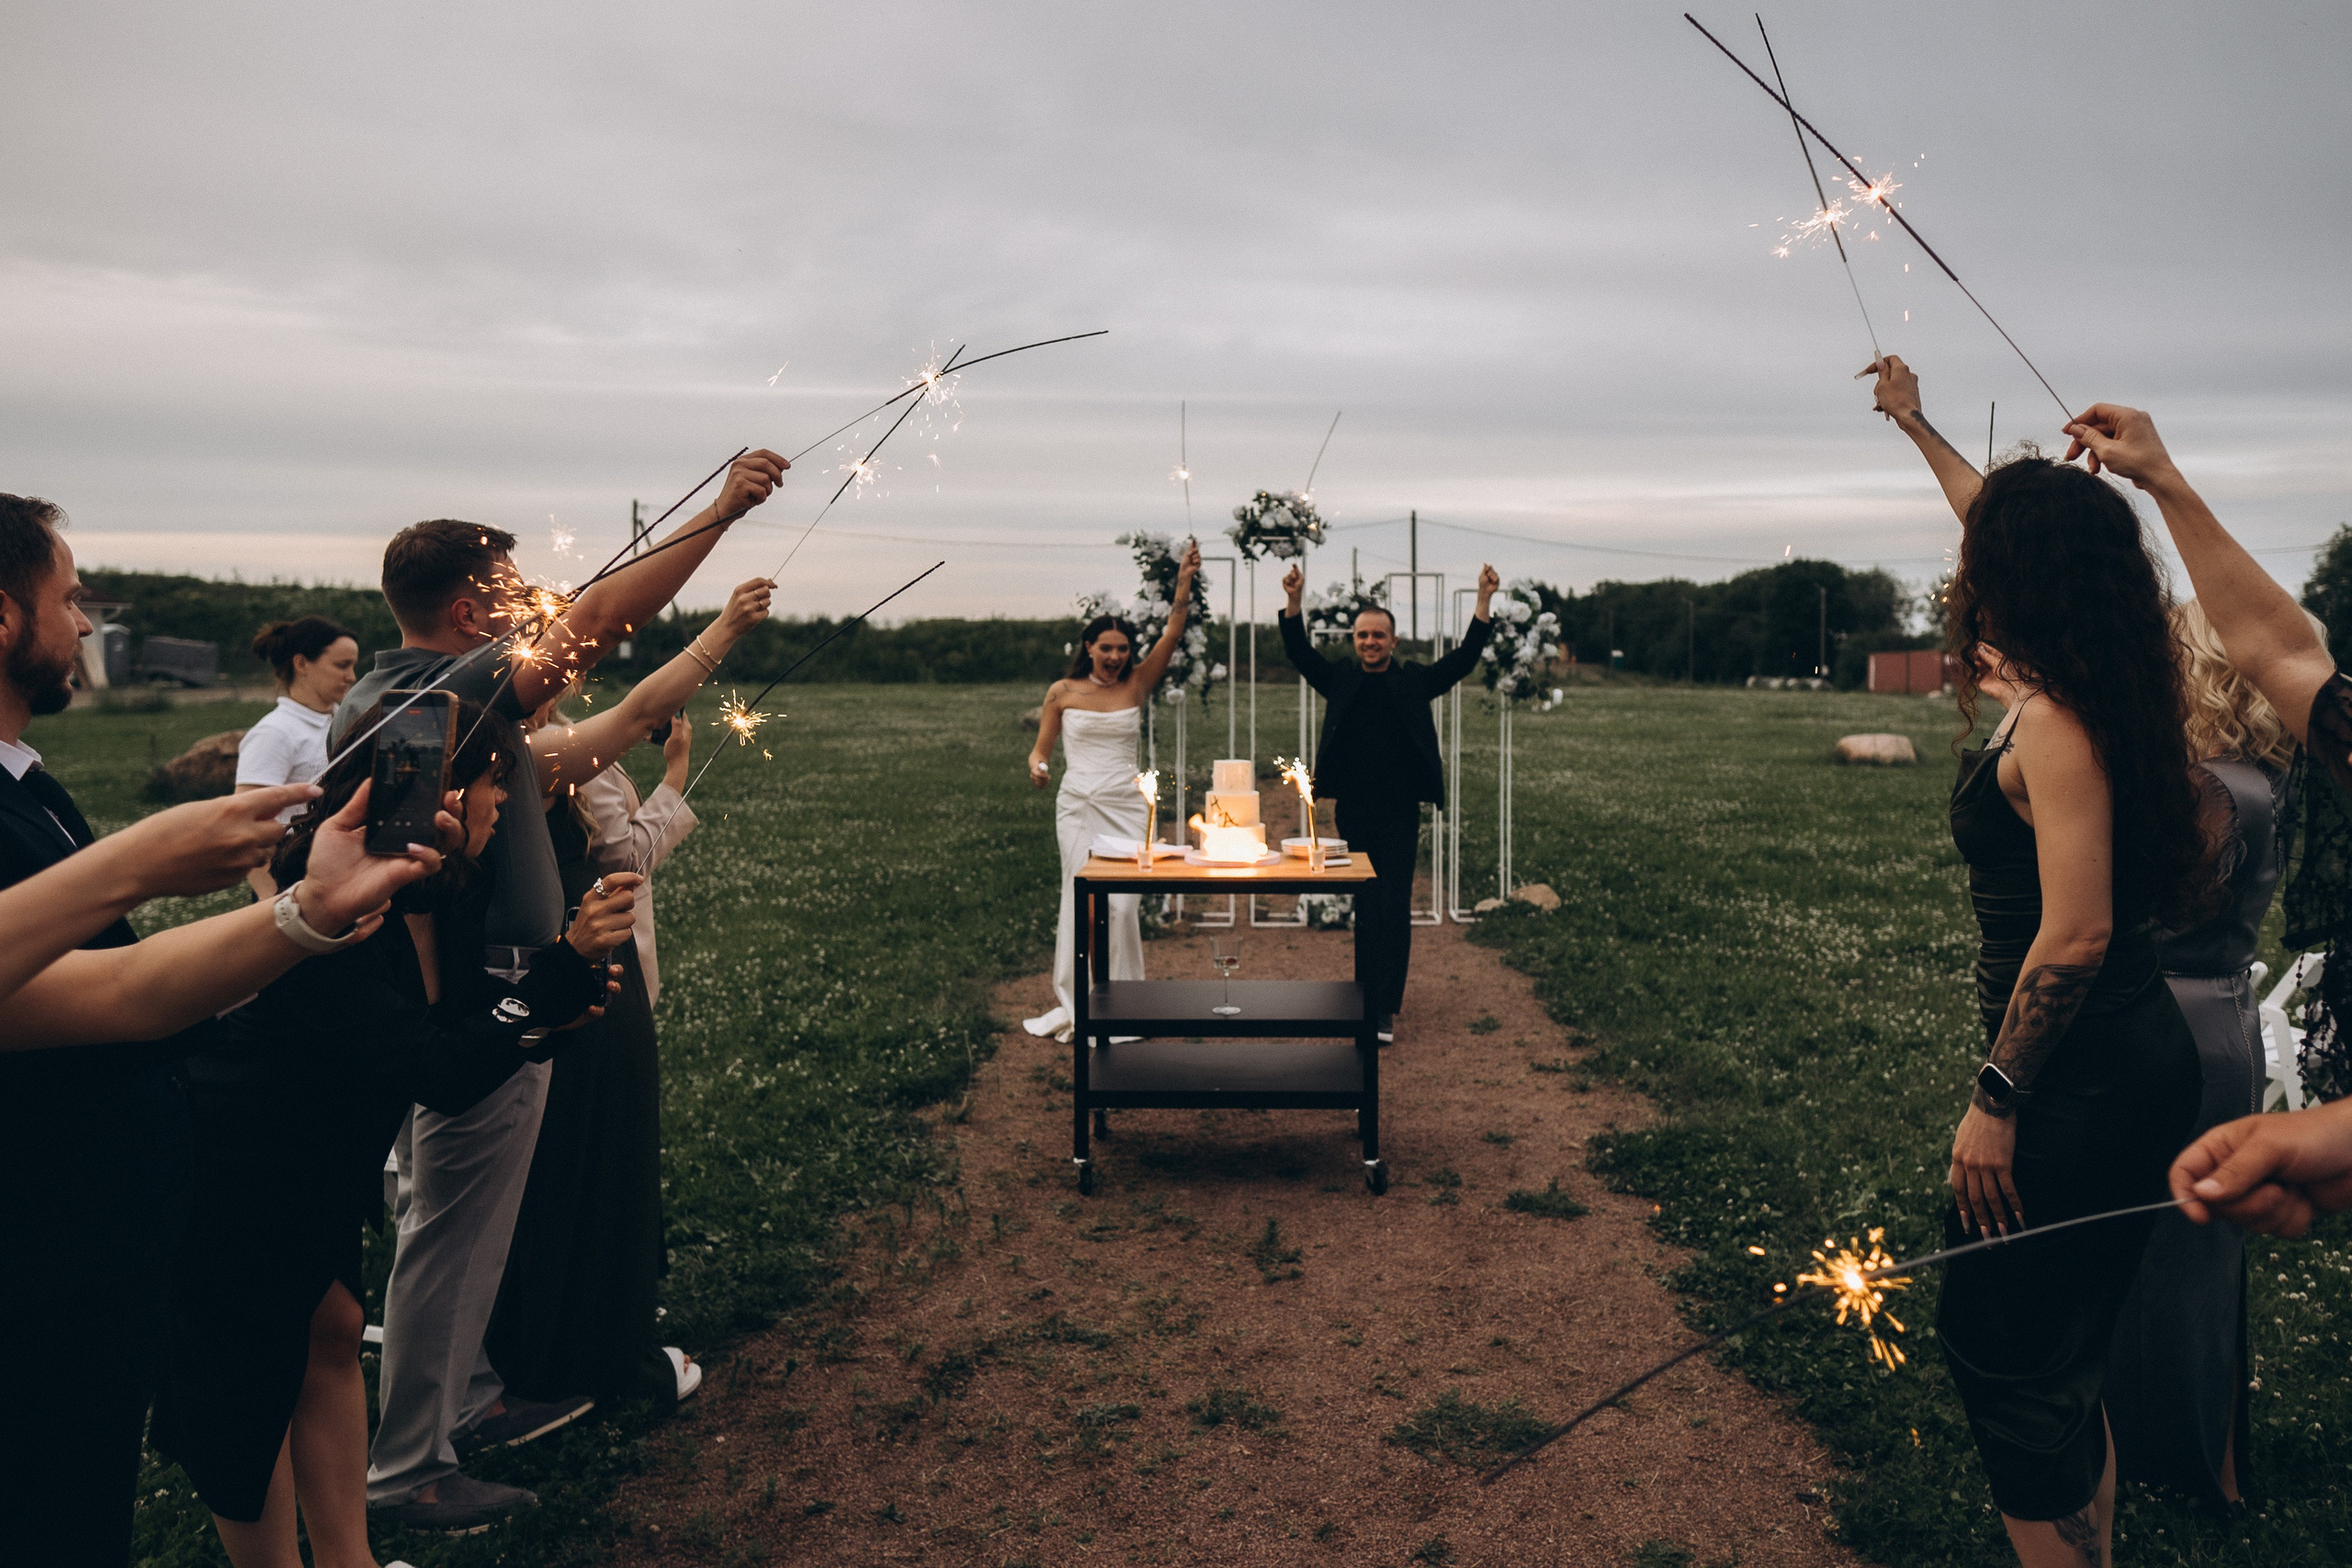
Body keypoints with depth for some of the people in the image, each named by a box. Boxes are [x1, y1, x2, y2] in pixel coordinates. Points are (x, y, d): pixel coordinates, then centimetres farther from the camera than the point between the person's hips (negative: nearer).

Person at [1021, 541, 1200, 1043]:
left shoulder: (1136, 685, 5)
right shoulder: (1063, 692, 3)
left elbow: (1172, 634, -6)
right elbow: (1041, 748, 9)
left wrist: (1184, 583, -17)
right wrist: (1037, 768, -14)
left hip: (1127, 807, 1)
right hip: (1079, 807, -1)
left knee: (1124, 904, -4)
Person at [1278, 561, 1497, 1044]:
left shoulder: (1415, 681, 4)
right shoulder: (1341, 682, 7)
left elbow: (1465, 658, -3)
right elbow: (1299, 652, -2)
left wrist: (1484, 601, -13)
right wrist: (1294, 600, -16)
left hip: (1400, 815, -2)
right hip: (1353, 814, 2)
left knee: (1394, 909, -5)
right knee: (1365, 909, 10)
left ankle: (1384, 1008, -2)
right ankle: (1370, 998, 20)